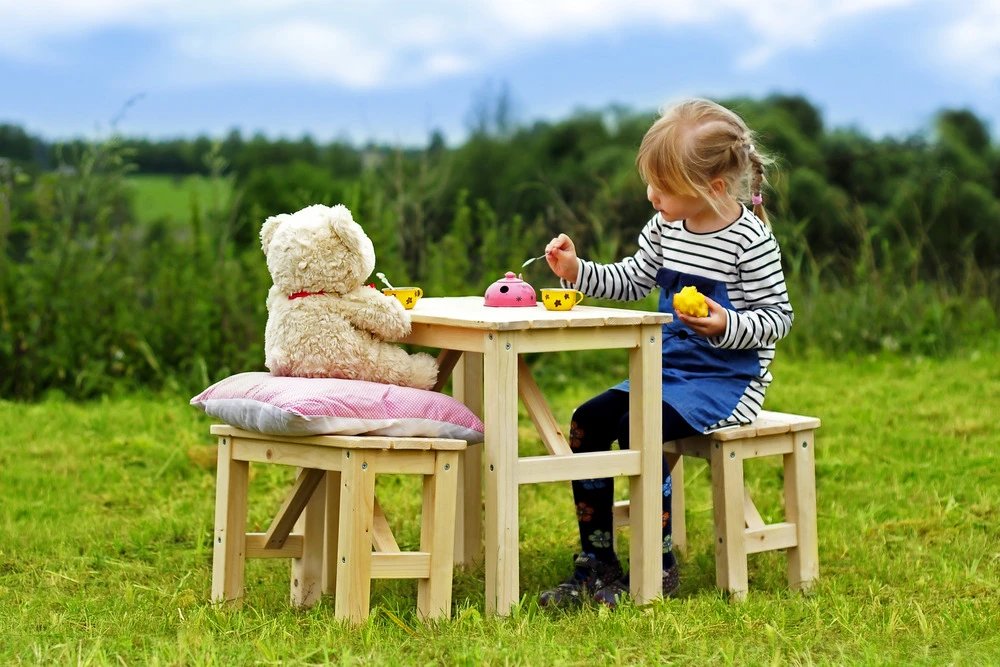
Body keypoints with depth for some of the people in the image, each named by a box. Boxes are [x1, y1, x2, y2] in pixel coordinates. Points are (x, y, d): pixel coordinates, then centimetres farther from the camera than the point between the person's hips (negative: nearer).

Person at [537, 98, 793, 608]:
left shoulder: (749, 240, -15)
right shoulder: (666, 227, 6)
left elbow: (777, 316, -12)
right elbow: (632, 281, 17)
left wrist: (727, 326, -30)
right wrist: (578, 273, 2)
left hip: (729, 378, -8)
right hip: (671, 368, 8)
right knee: (587, 421, -8)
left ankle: (659, 567, -12)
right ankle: (596, 562, -1)